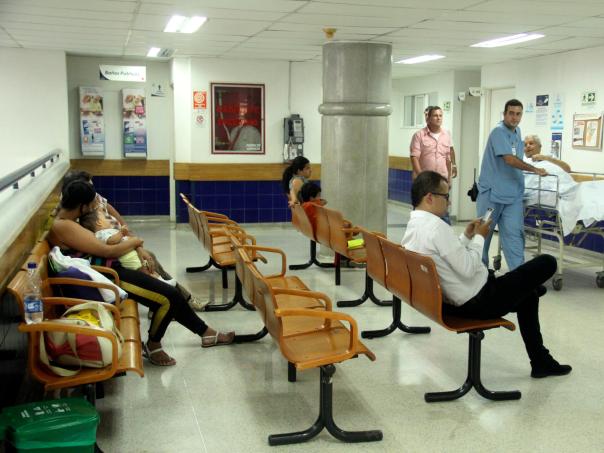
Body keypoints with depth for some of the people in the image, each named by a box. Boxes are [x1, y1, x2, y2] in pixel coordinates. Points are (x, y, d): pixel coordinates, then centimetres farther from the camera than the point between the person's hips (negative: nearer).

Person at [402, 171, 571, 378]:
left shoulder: (412, 226, 3)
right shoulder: (436, 226, -27)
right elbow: (468, 269, -25)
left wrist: (467, 236, 9)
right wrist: (479, 237, -10)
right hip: (477, 301, -10)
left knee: (528, 295, 30)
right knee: (547, 263, 1)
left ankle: (541, 362, 40)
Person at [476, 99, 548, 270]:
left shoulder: (517, 132, 13)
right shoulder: (499, 131, -13)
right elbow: (510, 160, -21)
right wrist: (535, 170, -15)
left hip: (513, 194, 6)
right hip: (491, 192, -6)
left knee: (514, 234, -4)